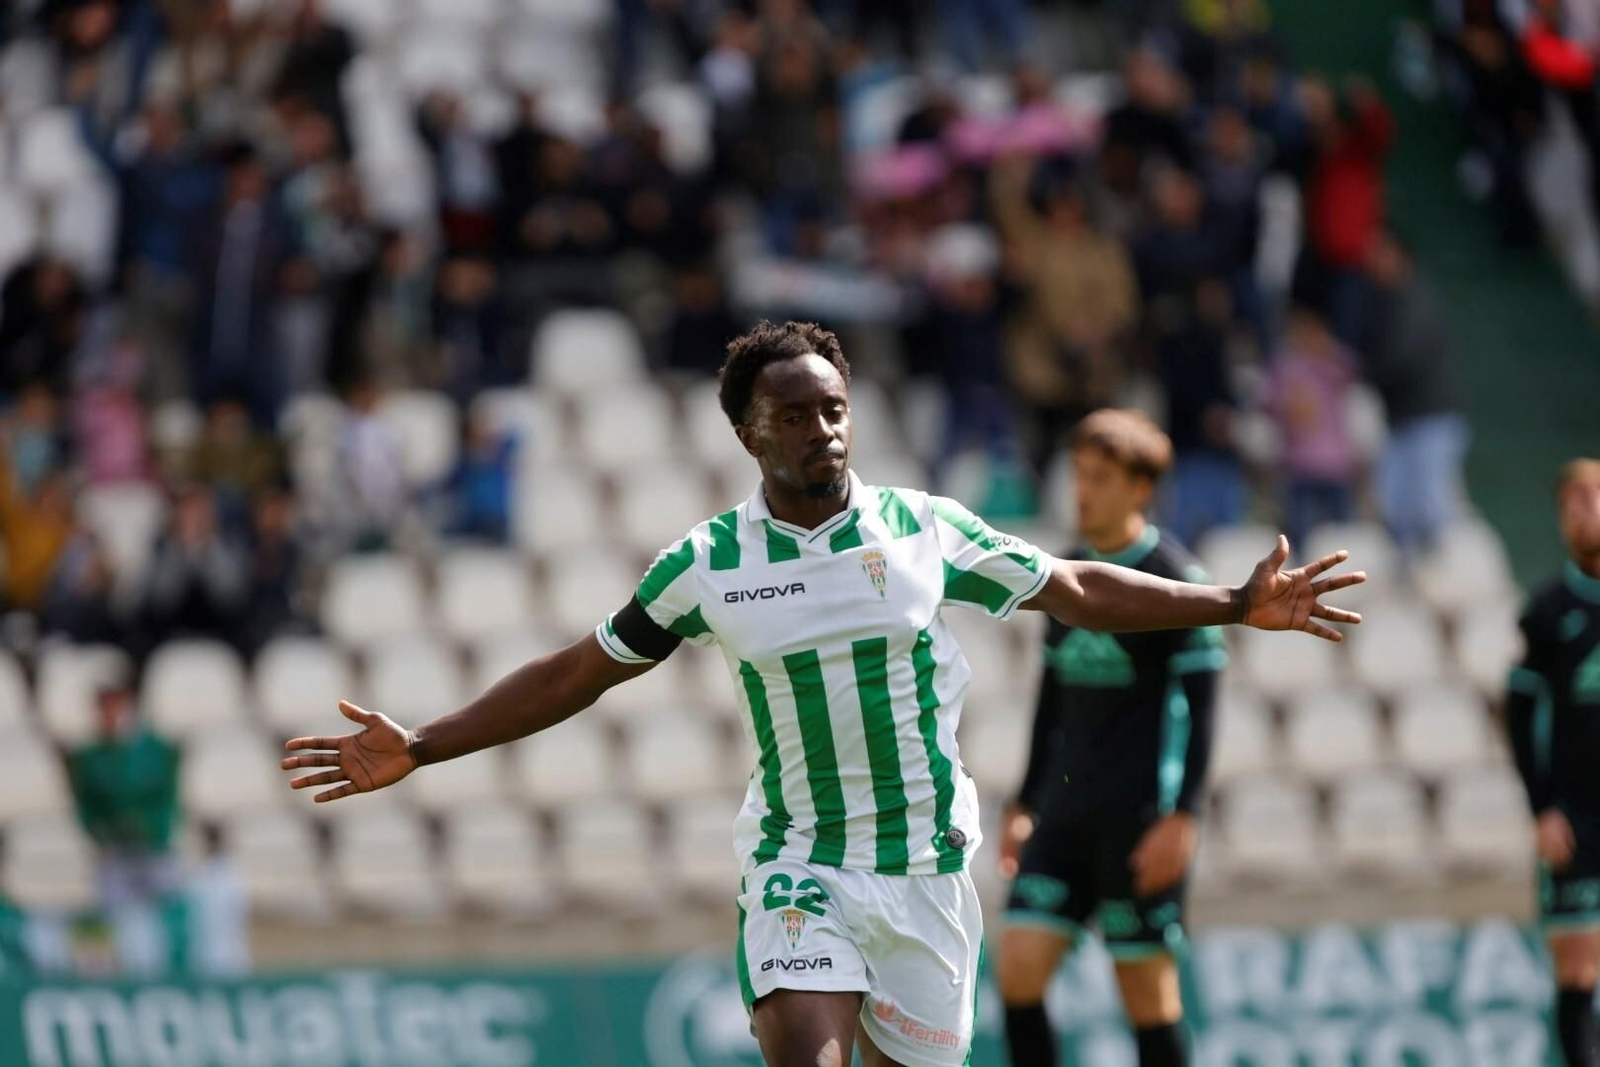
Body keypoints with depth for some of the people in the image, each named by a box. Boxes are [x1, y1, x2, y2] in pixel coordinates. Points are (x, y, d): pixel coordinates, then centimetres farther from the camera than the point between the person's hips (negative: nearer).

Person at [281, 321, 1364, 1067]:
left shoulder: (925, 527, -1)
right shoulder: (709, 562, -2)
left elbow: (1077, 590, 10)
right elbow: (581, 672, 7)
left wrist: (1239, 605, 7)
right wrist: (418, 749, 3)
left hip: (928, 862, 1)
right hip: (797, 865, -1)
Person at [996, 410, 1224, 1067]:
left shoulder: (1175, 576, -6)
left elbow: (1198, 706, -9)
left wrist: (1180, 817, -16)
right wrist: (1026, 805, 19)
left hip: (1140, 814, -6)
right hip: (1066, 809, 6)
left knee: (1147, 988, -2)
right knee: (1018, 966, -5)